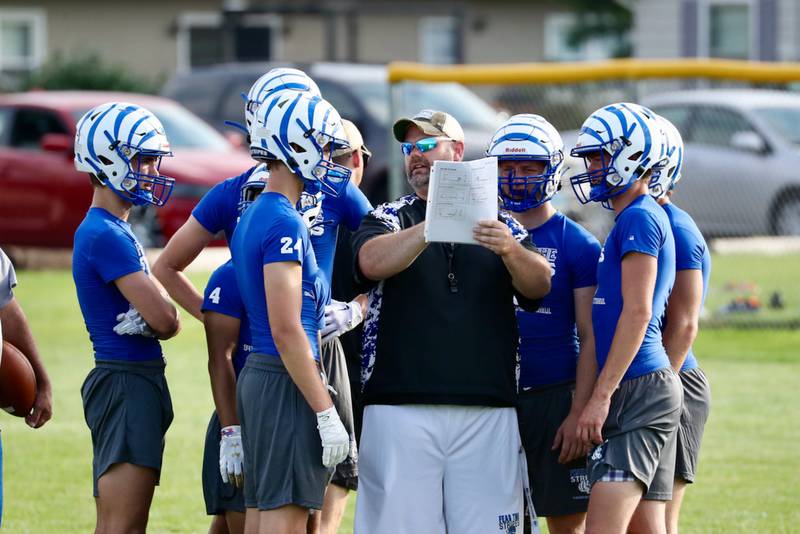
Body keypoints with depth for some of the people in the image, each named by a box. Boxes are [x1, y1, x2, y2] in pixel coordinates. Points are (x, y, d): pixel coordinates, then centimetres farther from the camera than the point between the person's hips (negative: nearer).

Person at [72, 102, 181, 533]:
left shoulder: (115, 232, 17)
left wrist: (151, 317, -7)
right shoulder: (104, 235, -15)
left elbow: (166, 321, 14)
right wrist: (157, 317, 3)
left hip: (139, 381, 11)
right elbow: (164, 319, -19)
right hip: (127, 385, -11)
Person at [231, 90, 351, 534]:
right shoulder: (284, 225, -15)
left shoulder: (251, 219, 15)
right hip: (286, 381, -10)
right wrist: (325, 412, -19)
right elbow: (285, 331, -20)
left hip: (255, 376, 10)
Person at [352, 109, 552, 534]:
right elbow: (373, 262, -10)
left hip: (486, 414, 1)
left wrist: (510, 250, -23)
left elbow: (539, 286, -1)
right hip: (401, 411, -1)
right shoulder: (388, 220, 13)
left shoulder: (501, 226, 15)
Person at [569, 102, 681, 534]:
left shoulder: (639, 219, -11)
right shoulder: (645, 219, 20)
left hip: (639, 388, -10)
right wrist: (601, 395, 23)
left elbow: (637, 313, -18)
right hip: (657, 388, 10)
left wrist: (601, 396, -20)